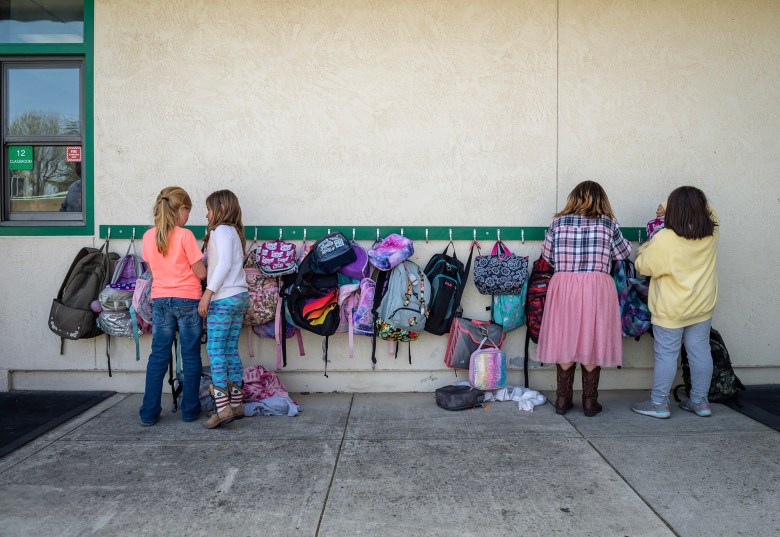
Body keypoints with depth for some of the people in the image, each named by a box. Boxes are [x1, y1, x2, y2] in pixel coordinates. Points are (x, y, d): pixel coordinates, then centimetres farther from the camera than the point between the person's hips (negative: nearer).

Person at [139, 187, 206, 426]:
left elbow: (153, 268, 13)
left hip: (160, 301, 4)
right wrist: (208, 264, 11)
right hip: (187, 301, -4)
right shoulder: (185, 236, -13)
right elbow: (201, 273, -10)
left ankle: (149, 413, 12)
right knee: (191, 357, 8)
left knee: (158, 357, 10)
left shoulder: (148, 236, 2)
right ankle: (189, 410, 16)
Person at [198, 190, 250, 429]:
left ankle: (222, 407, -10)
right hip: (240, 295, 9)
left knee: (215, 349, -7)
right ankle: (236, 404, 14)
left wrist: (208, 292, -21)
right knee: (231, 350, 11)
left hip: (224, 297, -9)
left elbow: (224, 264, -19)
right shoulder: (234, 231, 20)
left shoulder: (221, 230, -7)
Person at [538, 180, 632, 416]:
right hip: (597, 287, -1)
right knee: (592, 342, 8)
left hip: (563, 286, 1)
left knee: (564, 342, 10)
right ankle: (590, 402, 17)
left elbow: (547, 254, 8)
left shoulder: (558, 222, 1)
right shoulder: (608, 224, -1)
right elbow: (622, 253, 9)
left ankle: (563, 400, 18)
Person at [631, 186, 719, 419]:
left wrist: (644, 248, 8)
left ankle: (659, 404, 11)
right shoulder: (711, 234, -3)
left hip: (671, 309, -5)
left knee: (666, 354, 3)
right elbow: (710, 215, 20)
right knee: (700, 351, 14)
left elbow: (643, 266, -9)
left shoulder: (664, 239, -20)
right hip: (703, 305, 6)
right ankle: (700, 401, 25)